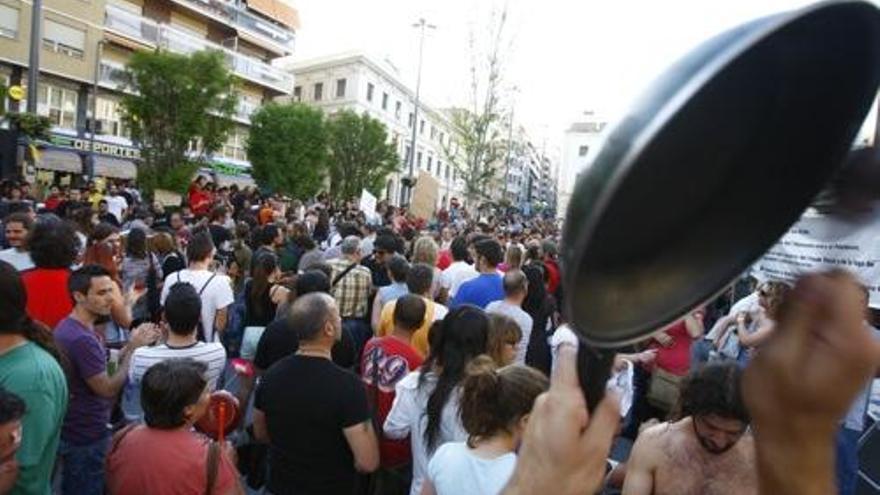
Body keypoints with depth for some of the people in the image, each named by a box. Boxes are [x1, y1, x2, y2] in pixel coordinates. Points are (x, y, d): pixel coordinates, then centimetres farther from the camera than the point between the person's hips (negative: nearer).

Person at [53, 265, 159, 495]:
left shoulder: (69, 327, 4)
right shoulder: (82, 339, -29)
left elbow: (101, 370, 6)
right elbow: (108, 388, -26)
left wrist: (131, 344, -4)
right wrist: (132, 347, -19)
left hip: (73, 432, 9)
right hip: (88, 438, -9)